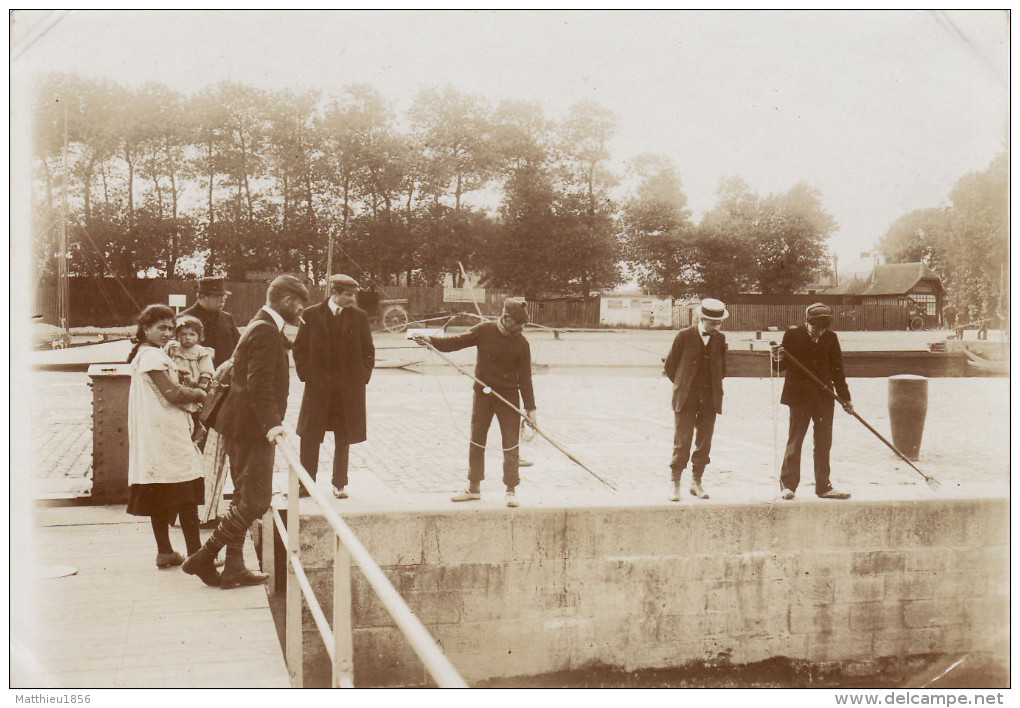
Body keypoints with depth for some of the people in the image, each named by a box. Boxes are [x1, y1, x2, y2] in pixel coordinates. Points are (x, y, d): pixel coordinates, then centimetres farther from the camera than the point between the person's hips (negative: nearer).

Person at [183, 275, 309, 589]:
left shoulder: (265, 328, 17)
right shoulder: (265, 332, -15)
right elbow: (259, 385, -25)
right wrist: (271, 424, -30)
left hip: (243, 426, 11)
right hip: (251, 429, -11)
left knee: (244, 500, 14)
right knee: (256, 500, -9)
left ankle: (234, 569, 20)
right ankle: (203, 559, -3)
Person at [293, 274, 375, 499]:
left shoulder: (359, 317, 3)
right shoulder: (312, 315, 1)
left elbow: (368, 350, 9)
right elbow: (299, 348, 6)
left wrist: (362, 377, 0)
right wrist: (306, 374, -2)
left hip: (349, 387, 1)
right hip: (318, 385, -1)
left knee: (344, 438, 7)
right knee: (310, 436, 2)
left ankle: (340, 484, 17)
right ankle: (306, 484, 12)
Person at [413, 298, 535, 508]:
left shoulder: (521, 344, -7)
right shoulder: (484, 331, -6)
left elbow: (525, 378, -4)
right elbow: (457, 341, 0)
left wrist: (530, 408, -5)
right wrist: (432, 340, -14)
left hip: (508, 396, -2)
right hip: (482, 393, 2)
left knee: (511, 444, -2)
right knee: (476, 441, 8)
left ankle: (511, 490, 11)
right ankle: (474, 487, 21)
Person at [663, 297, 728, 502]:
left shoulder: (720, 339, 7)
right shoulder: (683, 336, -5)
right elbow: (670, 366, 4)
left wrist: (714, 388, 15)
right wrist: (682, 386, 8)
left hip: (710, 399, 4)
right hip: (686, 399, -3)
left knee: (704, 443, 5)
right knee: (681, 442, -5)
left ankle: (696, 482, 15)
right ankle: (675, 483, 3)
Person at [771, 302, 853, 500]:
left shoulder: (831, 338, 6)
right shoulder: (793, 334, -2)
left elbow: (837, 370, 11)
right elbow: (783, 365, 0)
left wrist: (845, 398, 10)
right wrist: (778, 359, -23)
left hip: (824, 397, 3)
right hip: (799, 396, -3)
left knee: (824, 443, 7)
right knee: (794, 441, -2)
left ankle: (823, 486, 15)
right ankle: (788, 485, 5)